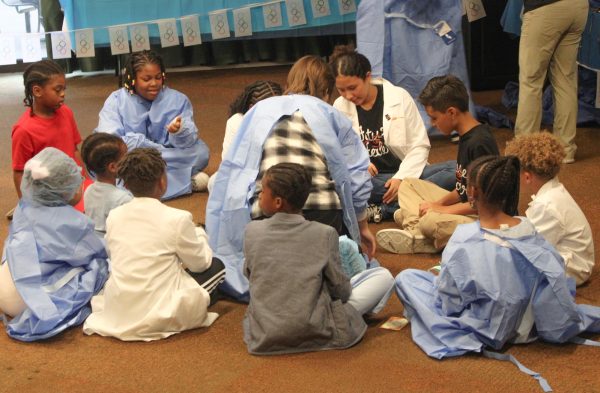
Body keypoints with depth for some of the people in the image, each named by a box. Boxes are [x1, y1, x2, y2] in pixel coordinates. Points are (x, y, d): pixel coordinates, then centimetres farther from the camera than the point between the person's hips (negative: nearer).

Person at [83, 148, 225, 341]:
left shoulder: (114, 216, 1)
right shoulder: (177, 218, -13)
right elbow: (200, 264, 1)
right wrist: (199, 234, 21)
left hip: (116, 312, 5)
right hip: (160, 315, -5)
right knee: (216, 266, 13)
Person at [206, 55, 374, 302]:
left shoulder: (259, 110, 23)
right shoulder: (331, 117, 19)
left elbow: (232, 172, 20)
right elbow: (357, 178, 17)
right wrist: (363, 228, 32)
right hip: (323, 213, 0)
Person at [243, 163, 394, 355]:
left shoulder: (252, 231, -8)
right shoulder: (324, 234, -14)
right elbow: (340, 289, -5)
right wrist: (347, 290, 19)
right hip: (315, 334, -3)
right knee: (384, 276, 9)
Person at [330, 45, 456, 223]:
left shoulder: (399, 98, -1)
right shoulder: (339, 107, 4)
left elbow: (420, 146, -1)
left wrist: (401, 178, -16)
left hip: (405, 175, 1)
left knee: (457, 169, -28)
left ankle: (383, 210, -31)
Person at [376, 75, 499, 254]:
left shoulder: (479, 143, -20)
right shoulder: (466, 137, 9)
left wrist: (444, 209, -17)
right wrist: (440, 202, -1)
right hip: (465, 209, 11)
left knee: (431, 221, -40)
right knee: (408, 184, 12)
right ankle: (416, 230, -12)